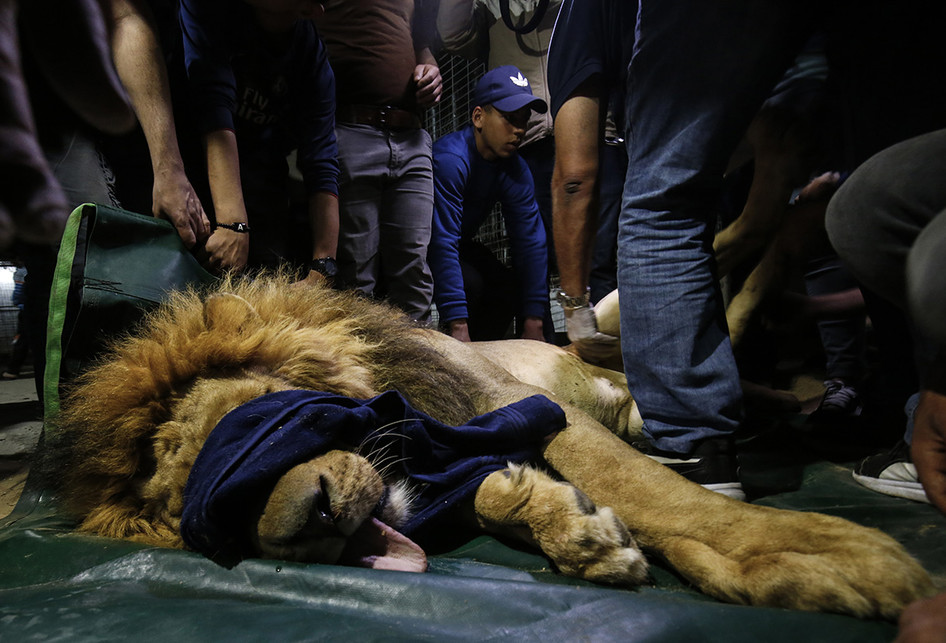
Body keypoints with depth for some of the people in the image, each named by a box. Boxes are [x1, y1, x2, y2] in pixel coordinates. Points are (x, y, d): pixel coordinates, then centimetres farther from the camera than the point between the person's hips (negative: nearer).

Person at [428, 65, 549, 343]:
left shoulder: (516, 170, -9)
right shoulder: (450, 159, -31)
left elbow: (531, 241, -12)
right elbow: (443, 243, -38)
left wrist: (533, 322, -18)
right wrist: (458, 328, -41)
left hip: (462, 245, 7)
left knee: (506, 293, -11)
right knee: (469, 283, -29)